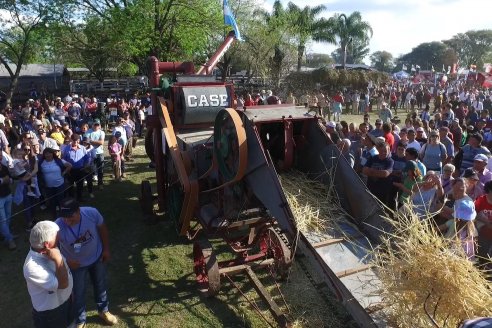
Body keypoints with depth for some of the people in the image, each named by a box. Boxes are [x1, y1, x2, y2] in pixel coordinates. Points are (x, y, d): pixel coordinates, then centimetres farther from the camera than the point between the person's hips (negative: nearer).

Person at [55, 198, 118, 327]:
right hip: (75, 264, -2)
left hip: (96, 258, 2)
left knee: (100, 285, 24)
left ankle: (103, 310, 52)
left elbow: (102, 228, -10)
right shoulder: (58, 226, -34)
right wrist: (66, 261, -27)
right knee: (78, 293, 18)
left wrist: (106, 249, -2)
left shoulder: (92, 213, -30)